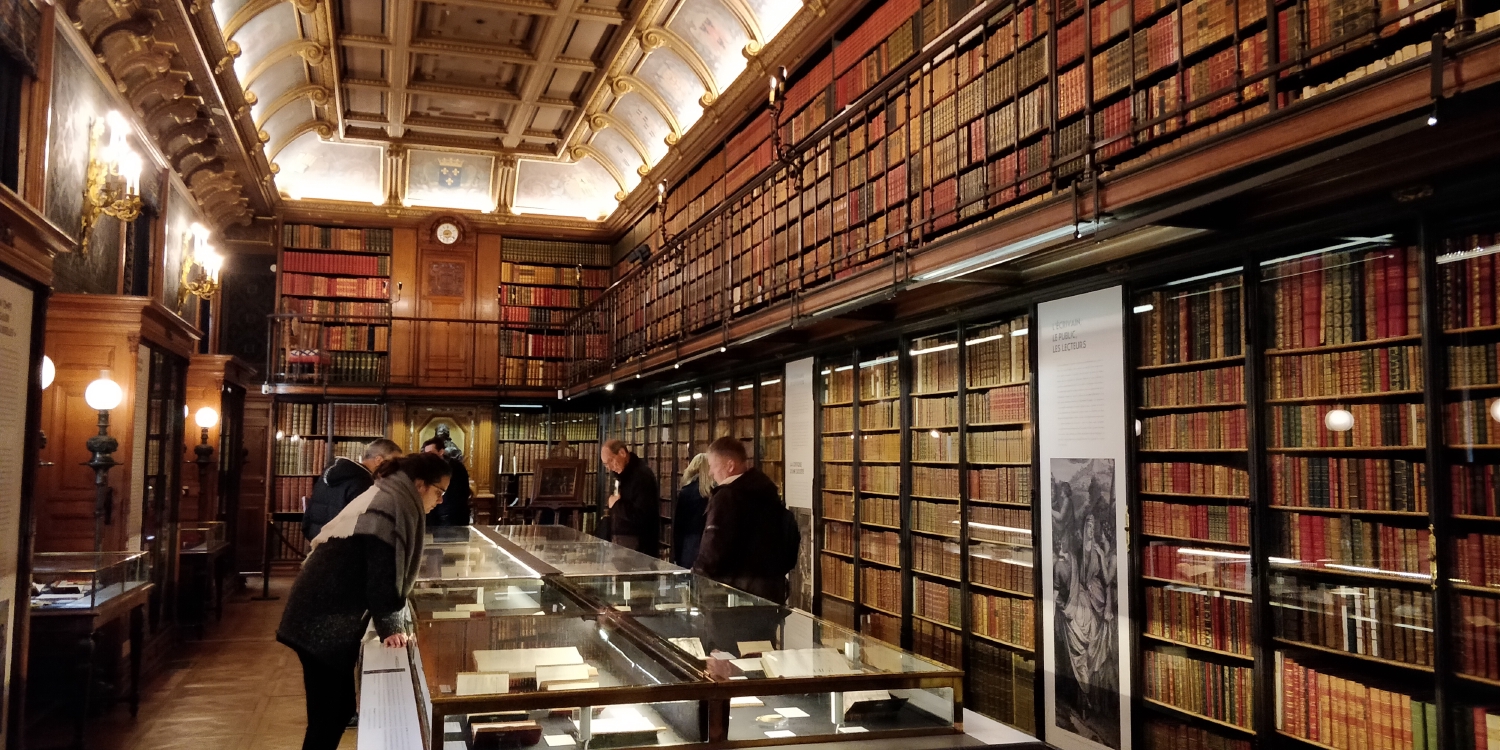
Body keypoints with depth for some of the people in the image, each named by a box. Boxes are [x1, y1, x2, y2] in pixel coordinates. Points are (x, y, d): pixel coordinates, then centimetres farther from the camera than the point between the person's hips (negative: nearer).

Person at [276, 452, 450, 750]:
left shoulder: (387, 499, 17)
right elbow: (382, 572, -19)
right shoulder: (391, 504, -15)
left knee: (340, 708, 15)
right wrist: (391, 625, -12)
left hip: (328, 617, 10)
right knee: (328, 717, -4)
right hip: (325, 622, -10)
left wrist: (392, 622, 23)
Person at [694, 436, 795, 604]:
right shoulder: (768, 489, 11)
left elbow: (714, 549, -19)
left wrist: (698, 574, -3)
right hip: (773, 584, 8)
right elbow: (789, 538, 15)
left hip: (738, 588, -8)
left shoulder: (726, 496, -14)